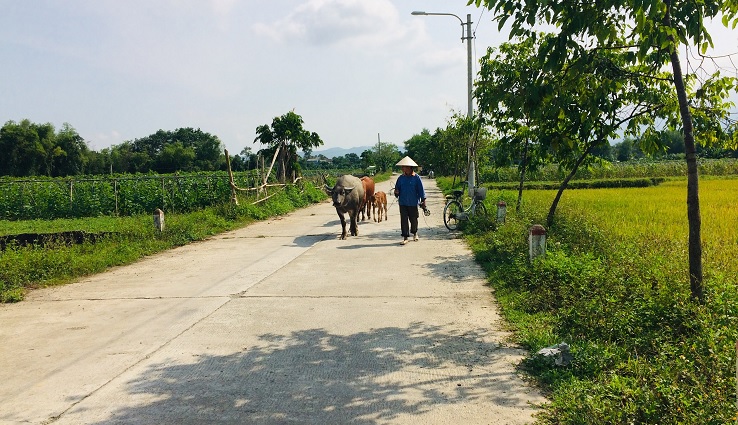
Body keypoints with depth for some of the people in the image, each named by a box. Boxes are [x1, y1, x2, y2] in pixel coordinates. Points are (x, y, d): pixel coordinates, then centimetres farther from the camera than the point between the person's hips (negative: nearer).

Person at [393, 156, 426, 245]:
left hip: (413, 203, -2)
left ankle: (414, 233, 37)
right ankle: (405, 237, 5)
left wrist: (423, 200, -4)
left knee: (413, 219, 10)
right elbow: (397, 188, 15)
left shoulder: (416, 177, -5)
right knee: (404, 220, -1)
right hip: (403, 203, 2)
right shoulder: (401, 178, 5)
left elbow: (421, 189, -2)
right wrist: (396, 193, -8)